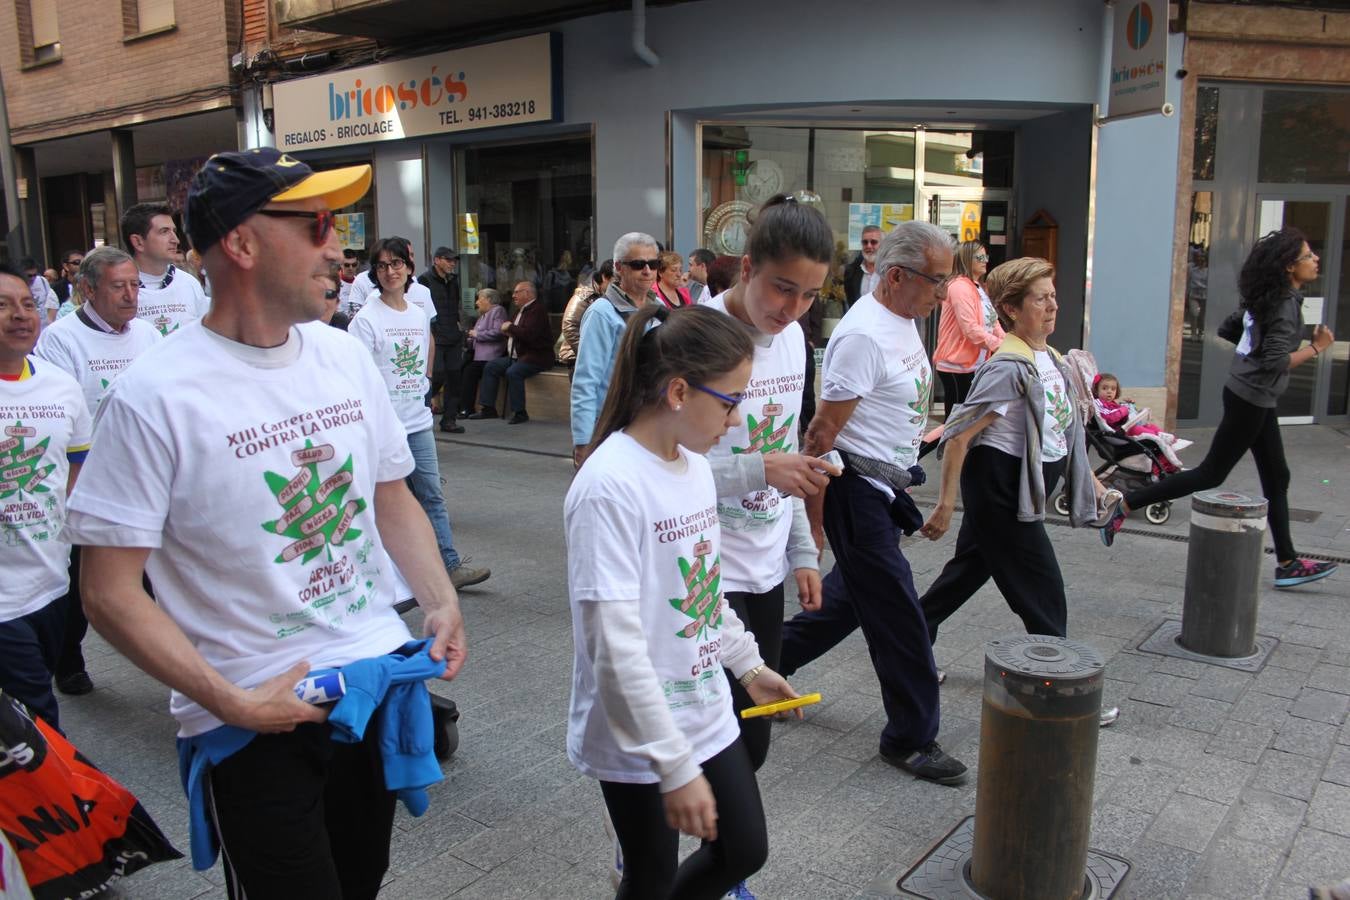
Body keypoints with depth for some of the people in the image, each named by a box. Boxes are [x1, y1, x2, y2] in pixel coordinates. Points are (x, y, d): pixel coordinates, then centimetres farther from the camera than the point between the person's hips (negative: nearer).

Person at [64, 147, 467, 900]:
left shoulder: (346, 357, 1)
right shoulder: (157, 396, -17)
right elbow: (111, 593, -14)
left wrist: (442, 602, -2)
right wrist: (233, 703, -19)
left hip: (381, 676, 6)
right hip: (256, 723, -5)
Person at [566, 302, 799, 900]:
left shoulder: (694, 464, 1)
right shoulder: (610, 486, -25)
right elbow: (616, 645, -26)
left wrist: (748, 664, 20)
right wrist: (675, 768, -23)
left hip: (706, 712, 8)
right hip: (637, 739, -8)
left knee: (745, 852, 19)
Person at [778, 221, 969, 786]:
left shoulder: (905, 322, 9)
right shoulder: (863, 335, -22)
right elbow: (822, 432, -22)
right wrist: (813, 516, -20)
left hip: (885, 488, 10)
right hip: (857, 489, -10)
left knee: (851, 597, 21)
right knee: (898, 617, 0)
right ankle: (911, 738, 16)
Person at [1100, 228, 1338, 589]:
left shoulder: (1265, 299, 8)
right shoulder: (1287, 305, -18)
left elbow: (1227, 329, 18)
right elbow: (1276, 363, -25)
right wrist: (1316, 347, -14)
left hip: (1253, 397, 10)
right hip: (1251, 399, -10)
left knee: (1276, 478, 13)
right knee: (1211, 474, -3)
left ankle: (1287, 563, 20)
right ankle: (1125, 505, 0)